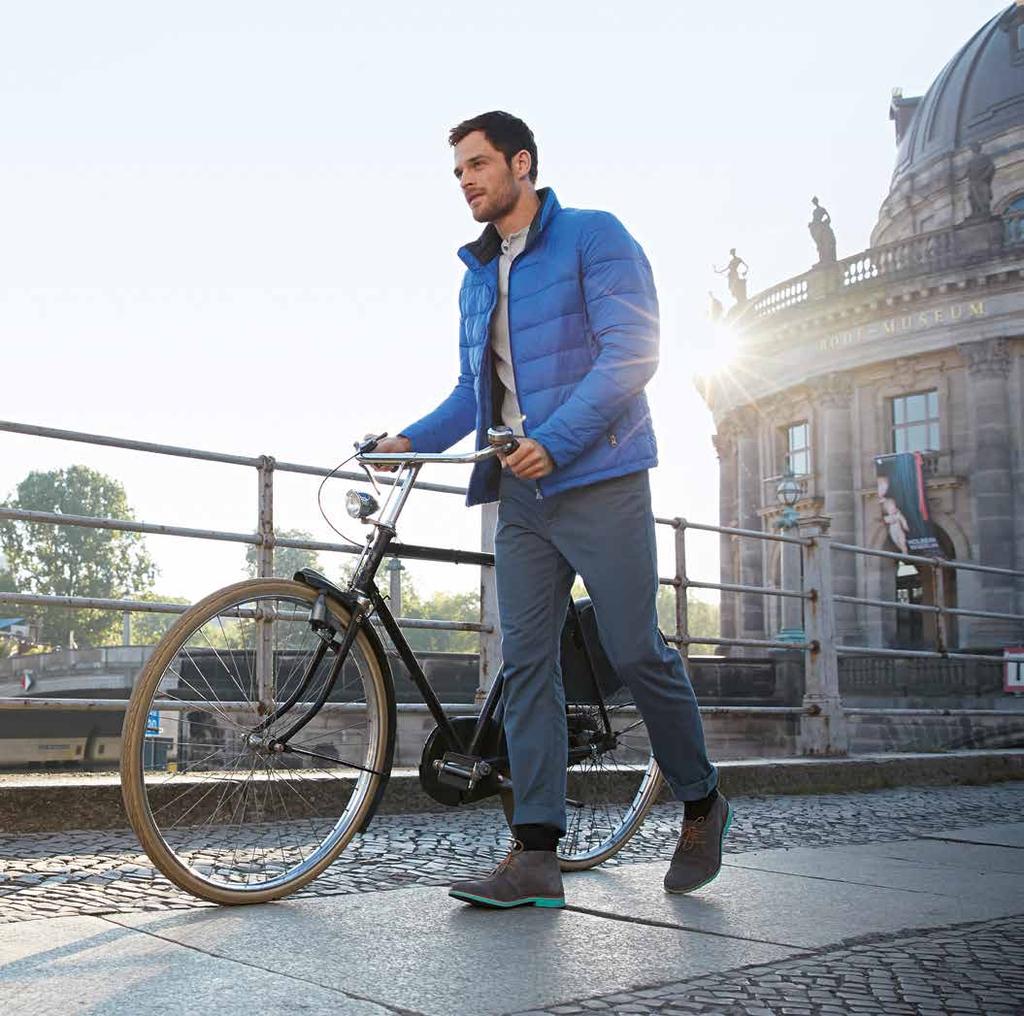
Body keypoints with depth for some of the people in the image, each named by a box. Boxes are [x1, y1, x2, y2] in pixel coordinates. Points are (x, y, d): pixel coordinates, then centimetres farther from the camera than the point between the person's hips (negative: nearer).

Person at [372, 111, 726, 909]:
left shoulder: (594, 238, -2)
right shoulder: (478, 277, 19)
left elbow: (630, 351, -13)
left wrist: (555, 440, -22)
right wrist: (413, 439, 3)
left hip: (598, 482, -6)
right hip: (520, 494, 7)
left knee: (636, 653, -4)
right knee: (525, 664, -1)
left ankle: (701, 804, 20)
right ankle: (536, 856, 0)